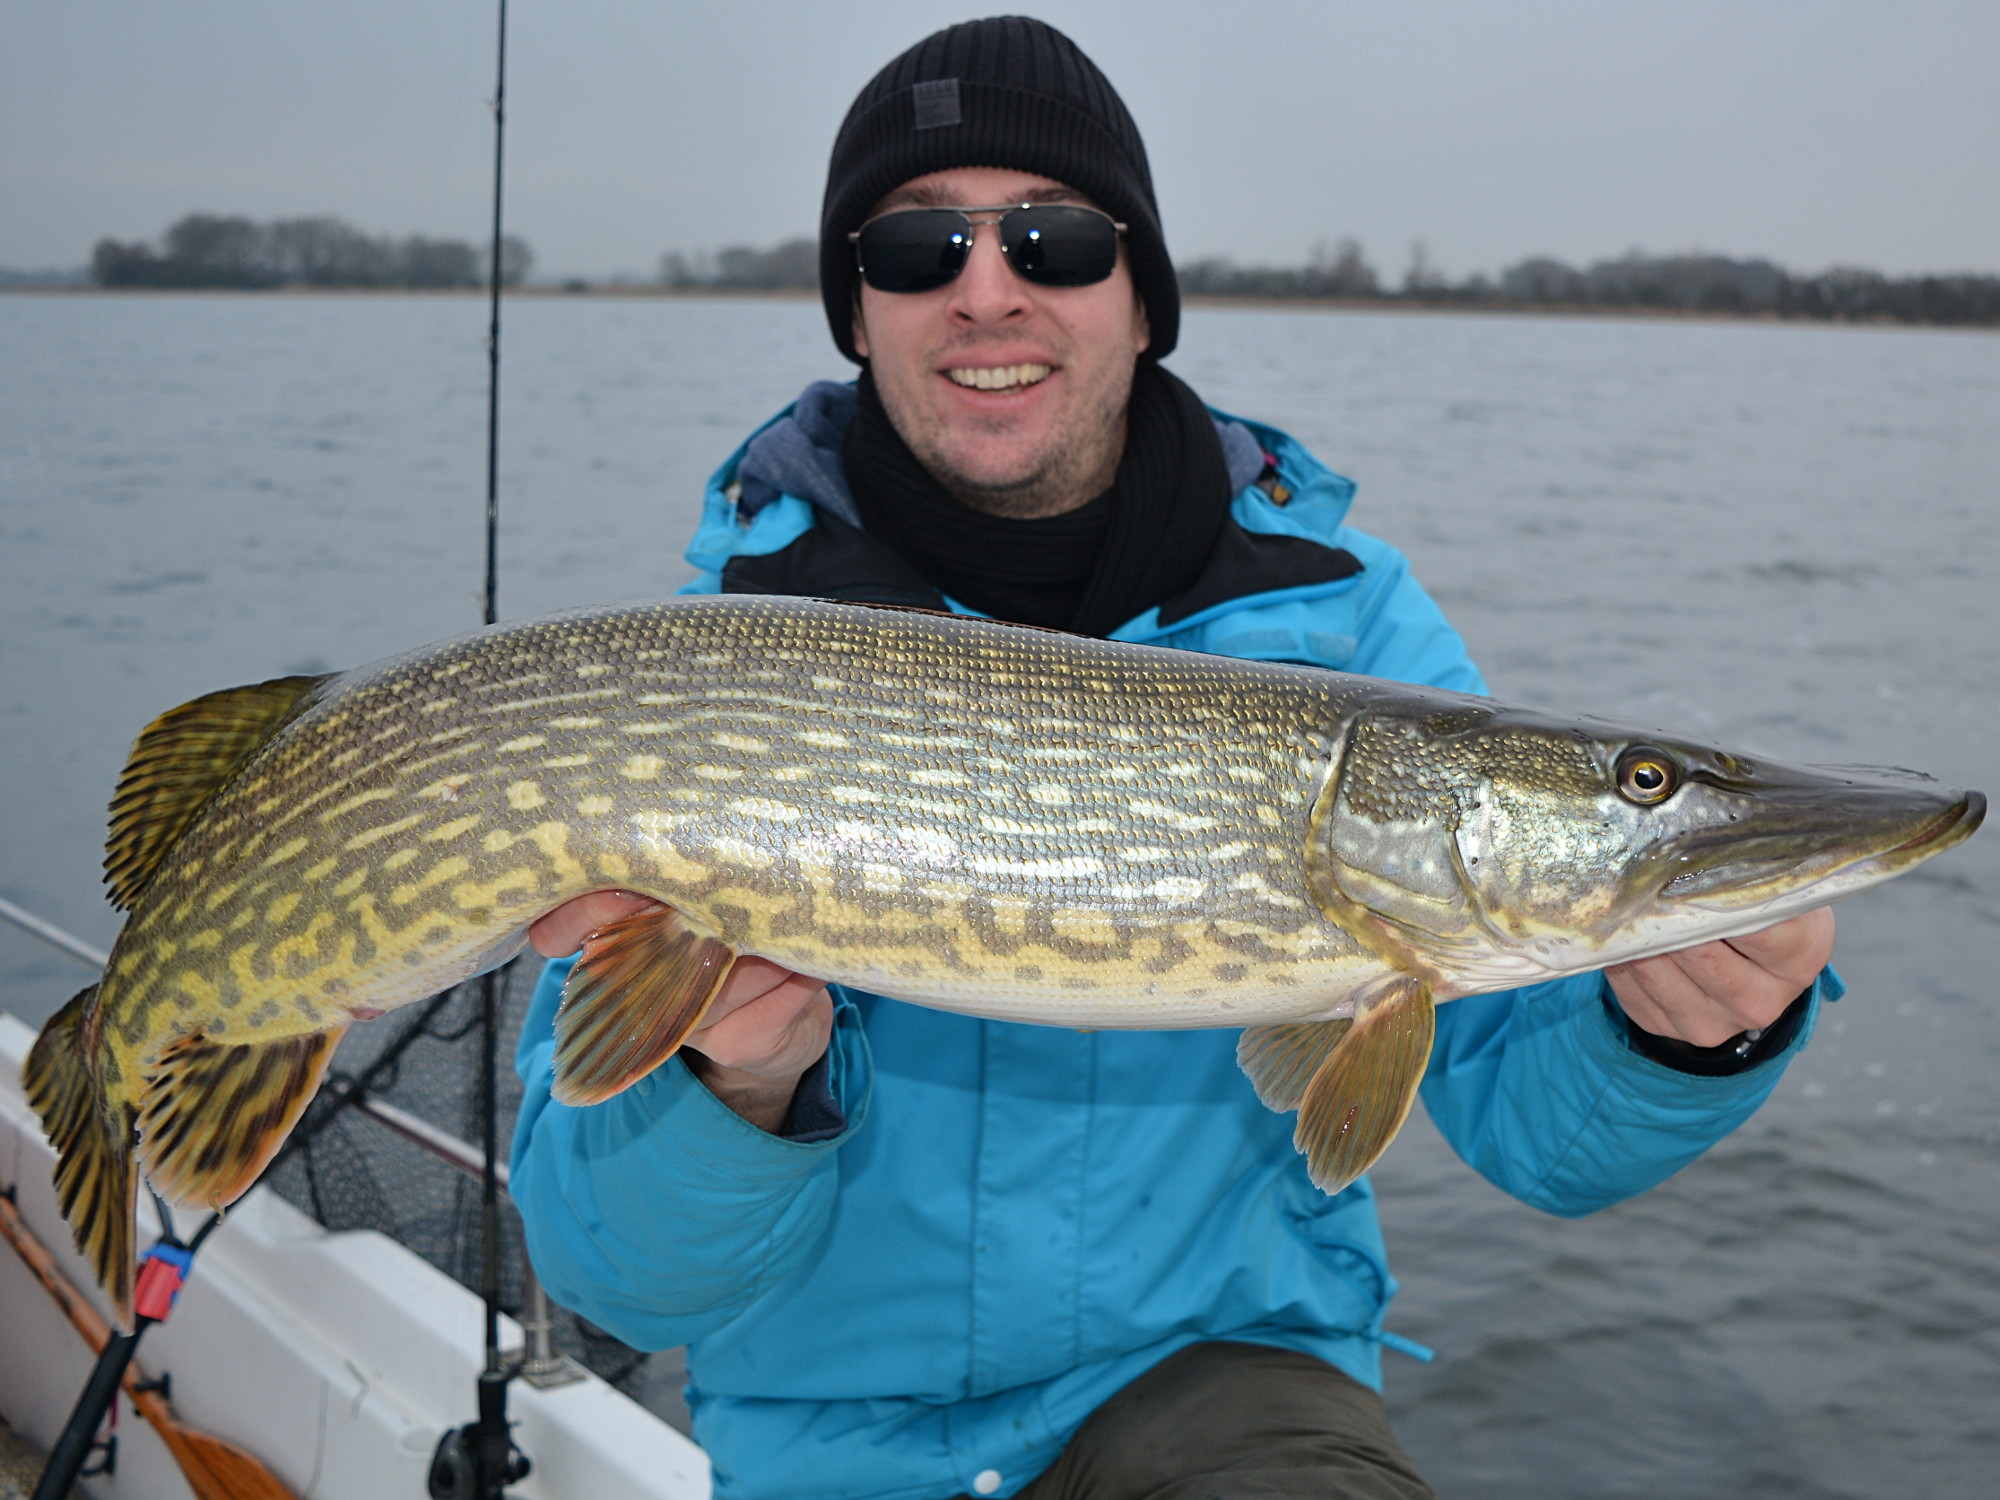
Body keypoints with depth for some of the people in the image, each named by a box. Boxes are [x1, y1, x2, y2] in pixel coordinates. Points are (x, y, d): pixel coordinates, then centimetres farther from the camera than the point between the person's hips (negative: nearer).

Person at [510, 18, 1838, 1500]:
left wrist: (1680, 1037, -25)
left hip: (1215, 1368, -4)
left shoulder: (1333, 607, -5)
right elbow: (623, 1273, -10)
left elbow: (1533, 1116, -5)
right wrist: (741, 1088, -30)